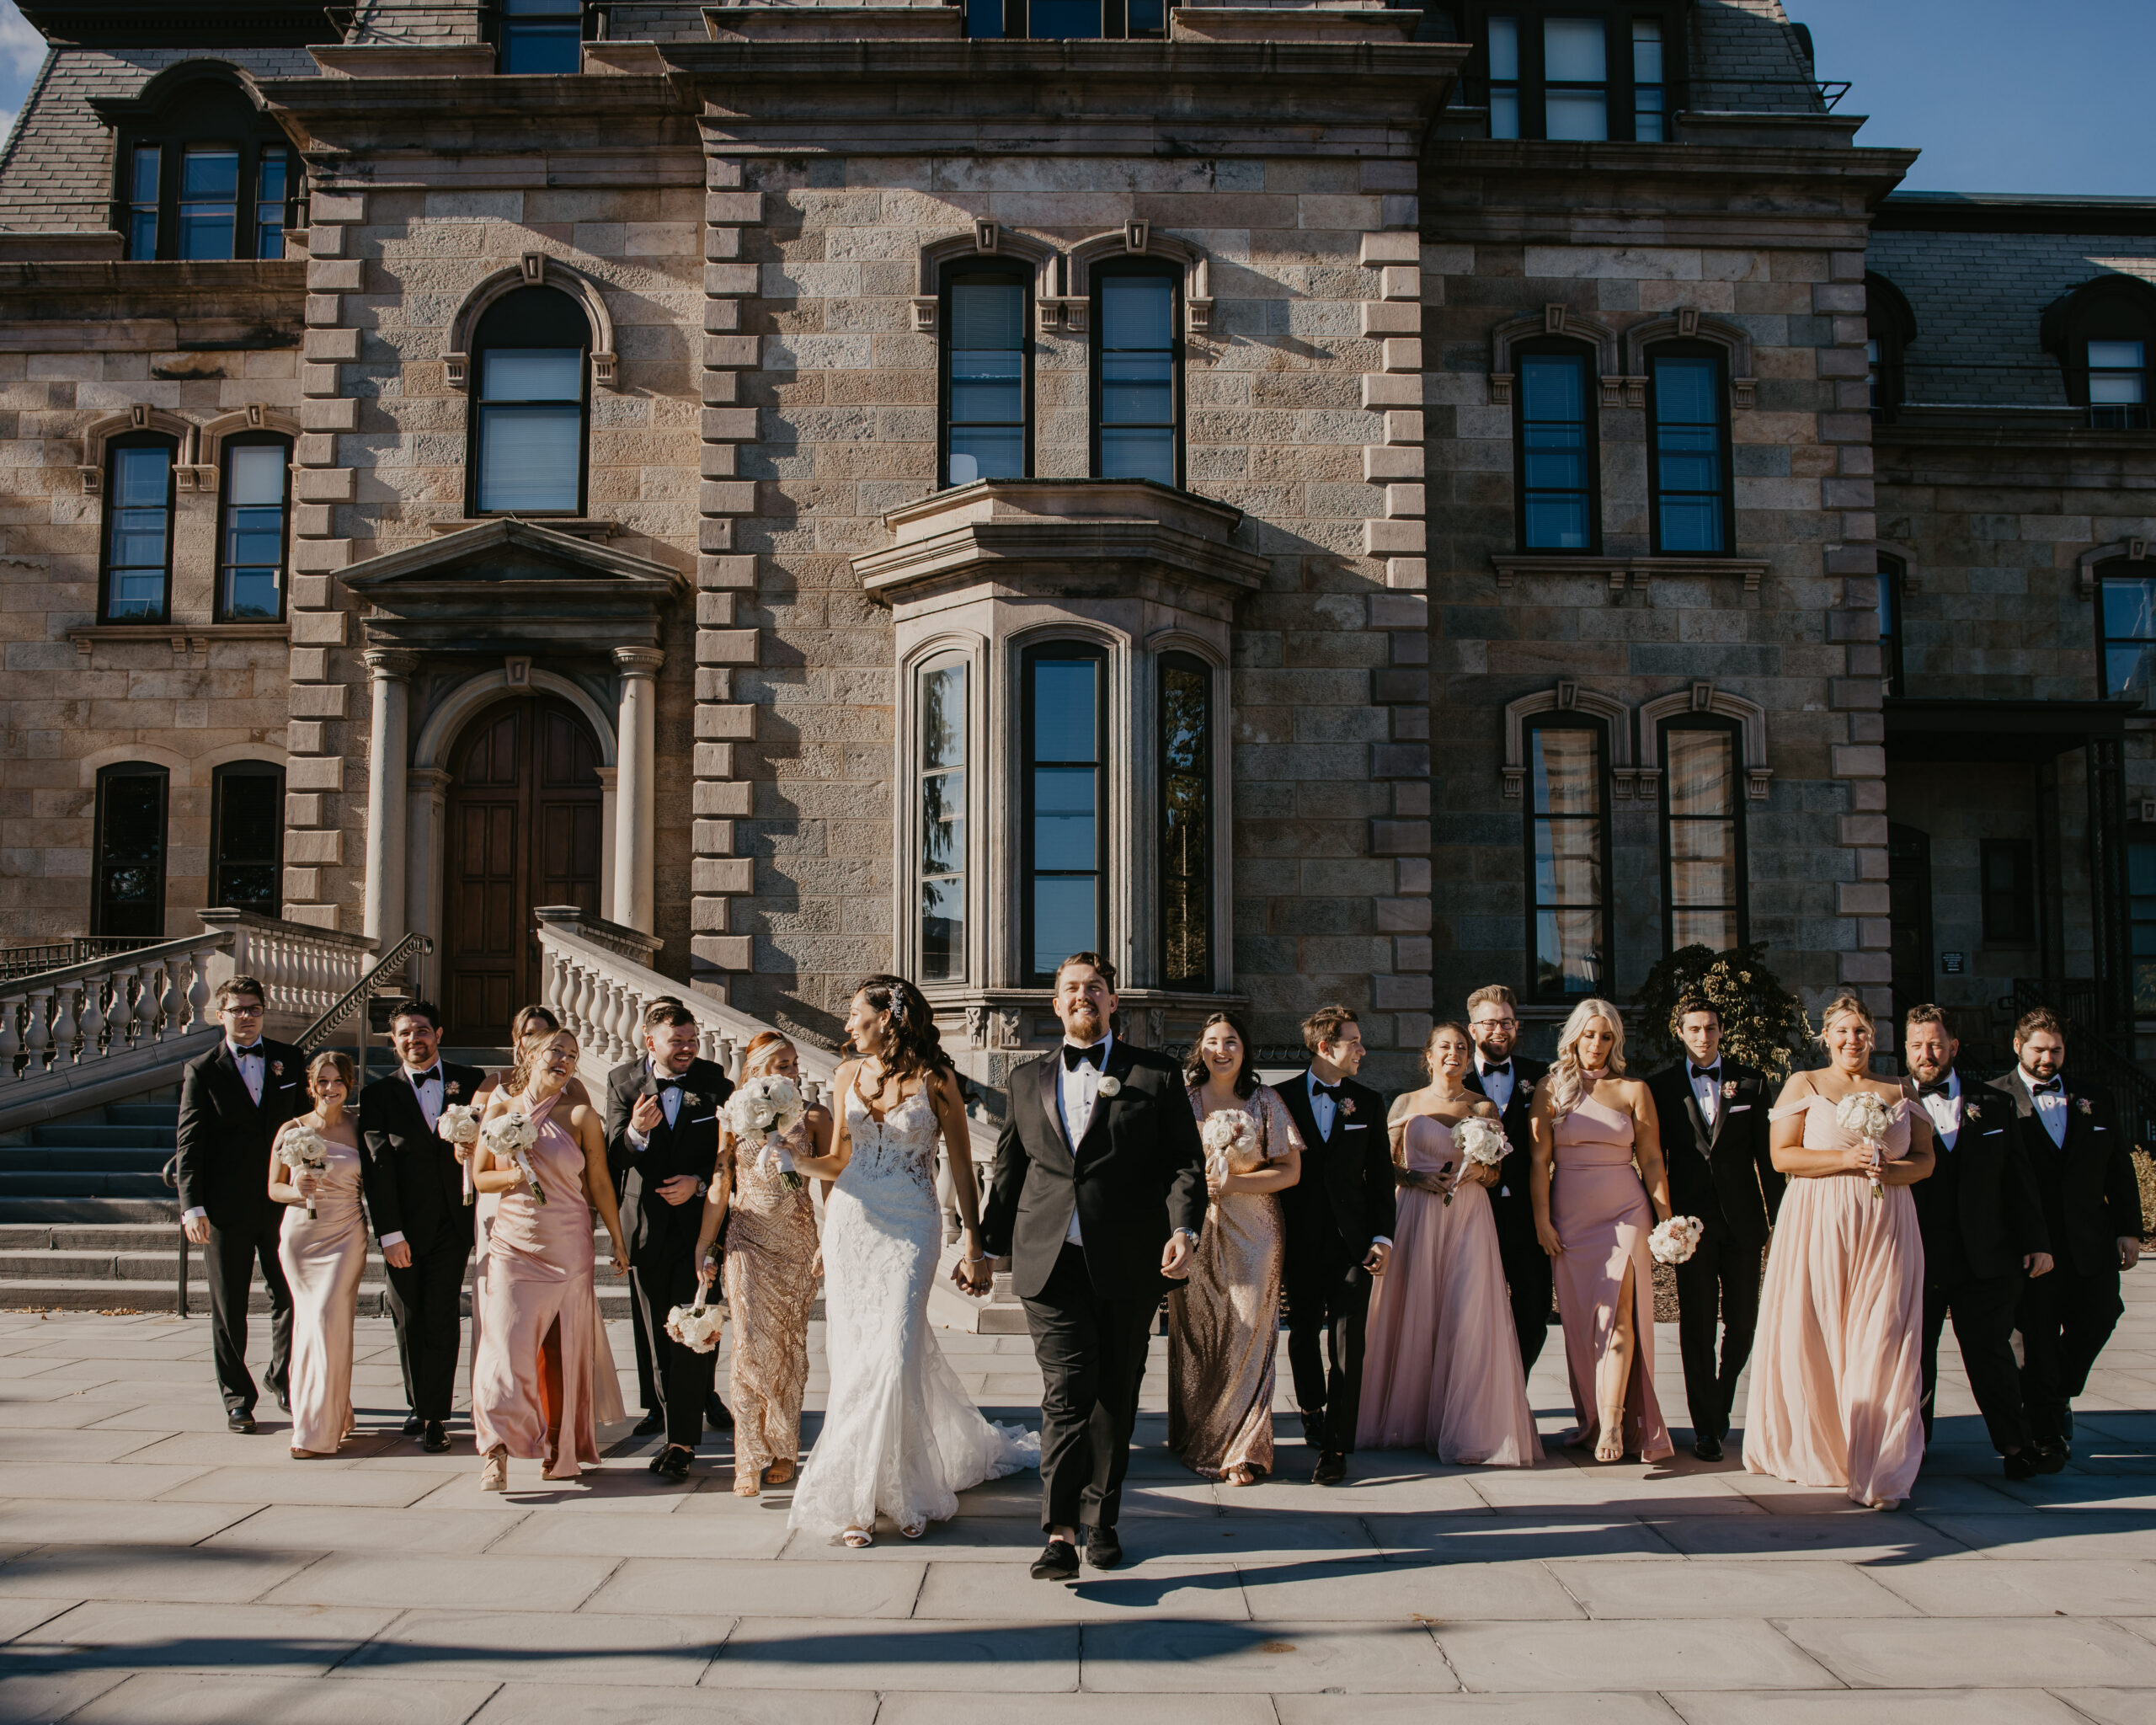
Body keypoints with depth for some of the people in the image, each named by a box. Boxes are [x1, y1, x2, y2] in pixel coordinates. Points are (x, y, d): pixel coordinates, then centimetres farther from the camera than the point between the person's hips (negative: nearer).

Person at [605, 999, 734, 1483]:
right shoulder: (622, 1081, 1)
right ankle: (682, 1430, 21)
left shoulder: (715, 1083, -1)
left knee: (692, 1336, -6)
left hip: (698, 1222, -2)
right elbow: (614, 1160, -3)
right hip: (646, 1224, 2)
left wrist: (698, 1182, -12)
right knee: (658, 1339, 8)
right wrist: (635, 1134, -24)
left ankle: (681, 1442, -1)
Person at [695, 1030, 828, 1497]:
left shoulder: (813, 1118, 4)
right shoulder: (733, 1119, 4)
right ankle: (750, 1459, -2)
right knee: (752, 1346, -9)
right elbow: (719, 1188, 7)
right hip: (749, 1241, -1)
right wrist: (703, 1247, 7)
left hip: (798, 1243, 1)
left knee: (789, 1347, 6)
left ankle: (784, 1450, 19)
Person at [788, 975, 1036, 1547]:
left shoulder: (935, 1080, -4)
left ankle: (900, 1491, 9)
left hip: (910, 1228, -4)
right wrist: (792, 1157, -5)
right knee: (853, 1359, 3)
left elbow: (962, 1166, -1)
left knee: (893, 1360, -10)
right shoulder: (850, 1074, 8)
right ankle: (858, 1498, 13)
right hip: (850, 1224, 4)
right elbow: (838, 1161, 14)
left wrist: (973, 1245, -4)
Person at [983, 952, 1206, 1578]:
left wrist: (1184, 1229, -15)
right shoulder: (1027, 1080, 14)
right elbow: (1008, 1170, 19)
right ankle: (1060, 1533, -11)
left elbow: (1185, 1162, 1)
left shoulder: (1157, 1075, 6)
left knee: (1116, 1394, 9)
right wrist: (985, 1248, 18)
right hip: (1049, 1261, 0)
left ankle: (1101, 1520, 24)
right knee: (1066, 1391, -9)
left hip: (1127, 1265, 0)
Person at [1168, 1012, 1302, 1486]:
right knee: (1194, 1336, 4)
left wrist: (1230, 1184, -11)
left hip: (1251, 1234, -1)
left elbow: (1290, 1171, 0)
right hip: (1196, 1233, 1)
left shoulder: (1265, 1101, 3)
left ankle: (1245, 1451, 4)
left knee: (1247, 1336, -4)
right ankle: (1196, 1441, 19)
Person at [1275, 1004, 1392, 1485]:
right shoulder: (1282, 1097, 1)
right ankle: (1314, 1410, 39)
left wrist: (1382, 1236, 0)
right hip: (1301, 1241, 0)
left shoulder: (1368, 1102, 8)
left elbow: (1381, 1174, 8)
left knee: (1346, 1343, -5)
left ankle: (1335, 1448, -3)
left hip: (1353, 1239, 0)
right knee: (1303, 1333, 13)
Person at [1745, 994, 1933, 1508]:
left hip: (1885, 1229, 2)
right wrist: (1847, 1159, -13)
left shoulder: (1899, 1092, 15)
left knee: (1880, 1344, -5)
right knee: (1812, 1340, -1)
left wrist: (1889, 1170, -7)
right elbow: (1782, 1155, -3)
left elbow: (1925, 1158, 13)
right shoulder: (1803, 1085, 6)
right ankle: (1813, 1452, 16)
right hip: (1818, 1227, -2)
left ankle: (1877, 1470, -1)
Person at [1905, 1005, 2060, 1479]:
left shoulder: (1990, 1106, 9)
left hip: (1984, 1257, 1)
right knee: (1914, 1354, 8)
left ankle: (2016, 1446, 10)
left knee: (1991, 1351, 4)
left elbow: (2020, 1179, 11)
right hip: (1916, 1258, -1)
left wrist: (2036, 1241, 5)